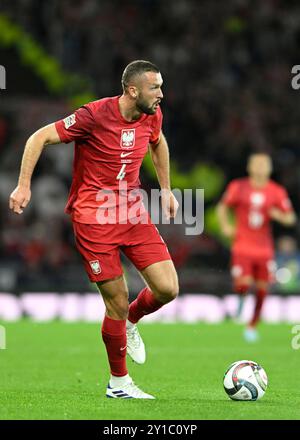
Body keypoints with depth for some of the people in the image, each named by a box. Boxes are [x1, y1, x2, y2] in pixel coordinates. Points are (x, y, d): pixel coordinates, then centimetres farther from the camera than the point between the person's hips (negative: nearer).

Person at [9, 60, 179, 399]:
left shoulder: (152, 115, 3)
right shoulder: (95, 115, -16)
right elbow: (40, 138, -10)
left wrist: (166, 190, 25)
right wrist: (23, 186, -15)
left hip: (132, 212, 6)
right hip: (93, 216, -6)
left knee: (167, 289, -7)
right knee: (117, 304, -6)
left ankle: (130, 323, 26)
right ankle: (118, 383, 14)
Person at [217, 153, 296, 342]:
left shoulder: (277, 192, 1)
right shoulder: (238, 187, -2)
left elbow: (291, 218, 4)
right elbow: (222, 207, 12)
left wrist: (279, 215, -17)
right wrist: (225, 225, -3)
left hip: (264, 248, 2)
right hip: (243, 246, -2)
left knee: (262, 289, 2)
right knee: (243, 284, -19)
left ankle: (252, 326, 20)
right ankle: (240, 298, 18)